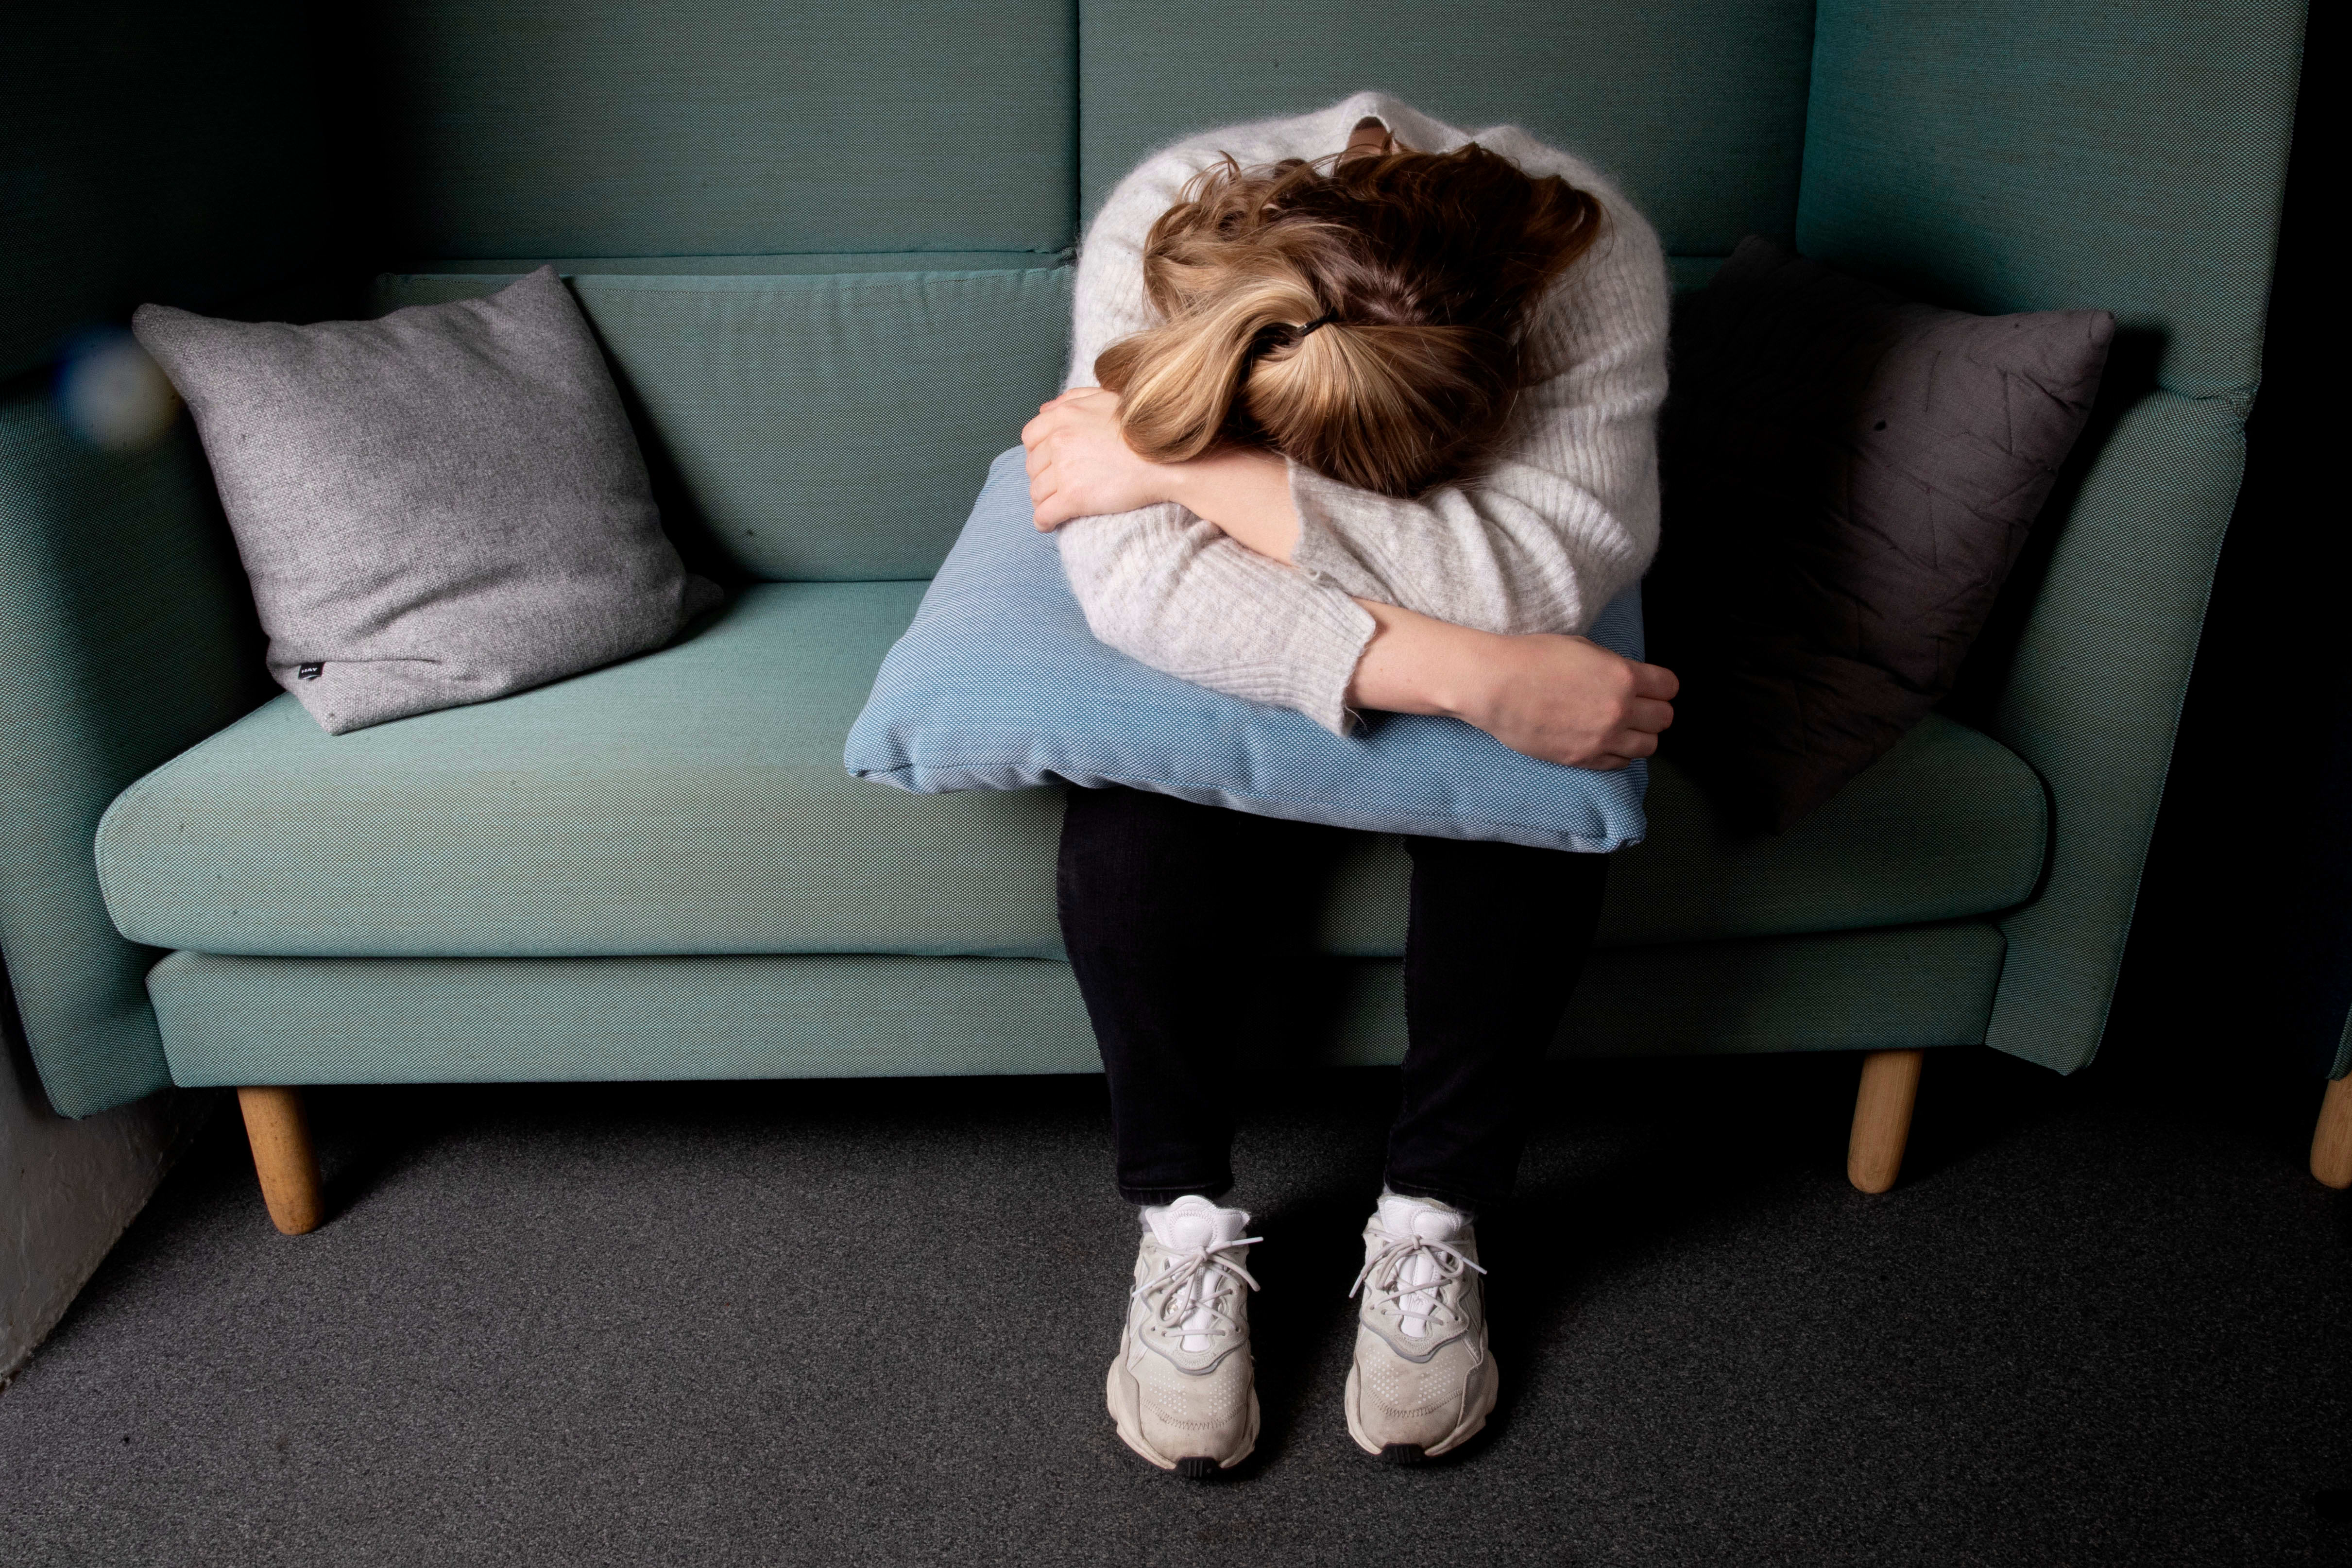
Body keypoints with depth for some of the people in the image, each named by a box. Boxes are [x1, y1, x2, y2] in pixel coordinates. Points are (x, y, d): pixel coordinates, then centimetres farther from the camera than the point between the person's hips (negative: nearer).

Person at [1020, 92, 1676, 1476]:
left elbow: (1544, 569, -44)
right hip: (1224, 636, 0)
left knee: (1535, 813, -30)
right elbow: (1135, 573, -41)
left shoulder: (1591, 257, -31)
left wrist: (1186, 466, -42)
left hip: (1493, 642, 1)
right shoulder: (1159, 227, -31)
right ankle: (1186, 1218, -5)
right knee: (1132, 829, -30)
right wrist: (1458, 671, -51)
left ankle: (1434, 1219, -6)